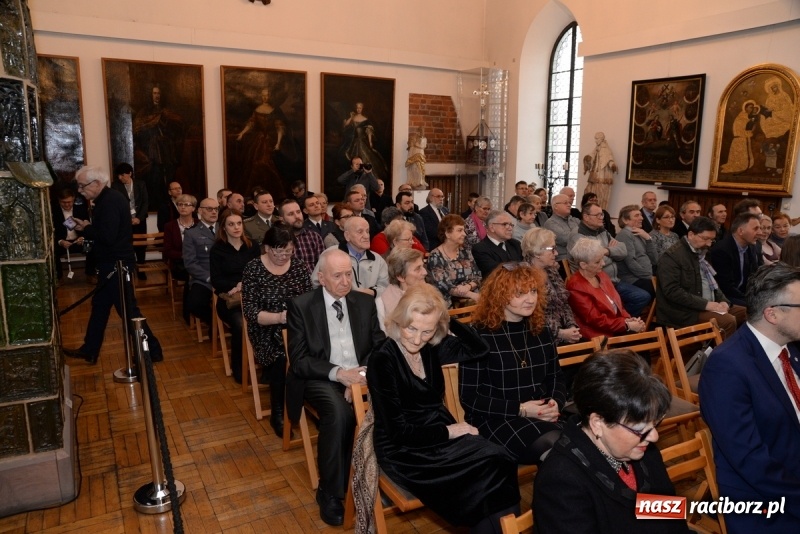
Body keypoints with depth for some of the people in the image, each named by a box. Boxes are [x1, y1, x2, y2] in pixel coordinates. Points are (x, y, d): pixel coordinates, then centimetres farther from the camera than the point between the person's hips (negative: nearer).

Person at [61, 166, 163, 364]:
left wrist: (86, 228, -13)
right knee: (99, 305, 18)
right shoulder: (109, 198, 12)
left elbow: (107, 237, -27)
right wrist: (87, 228, 1)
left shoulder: (110, 201, -20)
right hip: (113, 263, 11)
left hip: (116, 265, -11)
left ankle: (152, 350, 6)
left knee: (128, 309, -3)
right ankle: (89, 351, 31)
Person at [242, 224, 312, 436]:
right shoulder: (253, 269, -3)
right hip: (267, 331, -2)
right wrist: (278, 317, -26)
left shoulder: (299, 266, 6)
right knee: (282, 358, -32)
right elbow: (249, 310, -9)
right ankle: (278, 414, -9)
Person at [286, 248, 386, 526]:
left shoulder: (365, 302, 8)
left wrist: (364, 372, -13)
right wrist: (339, 373, -21)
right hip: (321, 379, -3)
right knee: (338, 411, -34)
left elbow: (380, 346, 7)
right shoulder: (300, 305, -3)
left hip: (360, 376, 3)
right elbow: (299, 360, -8)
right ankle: (330, 492, -14)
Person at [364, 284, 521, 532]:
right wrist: (448, 431, -12)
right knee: (490, 468, -23)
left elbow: (478, 349, 8)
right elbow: (398, 431, -16)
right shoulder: (382, 361, -17)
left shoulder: (431, 349, 0)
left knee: (499, 460, -21)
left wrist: (448, 318, -4)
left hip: (441, 432, 6)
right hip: (403, 450, -6)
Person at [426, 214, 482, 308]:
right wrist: (471, 295, -20)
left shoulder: (465, 251, 11)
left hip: (471, 300, 6)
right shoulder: (435, 256, -5)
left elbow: (477, 276, 10)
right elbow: (443, 286, -12)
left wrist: (468, 286, -13)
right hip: (450, 304, -6)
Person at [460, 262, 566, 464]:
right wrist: (520, 409, -15)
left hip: (541, 416, 6)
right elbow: (469, 397, -8)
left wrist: (556, 402, -4)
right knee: (555, 446, -30)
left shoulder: (541, 331, 11)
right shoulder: (480, 335, -7)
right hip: (493, 420, -5)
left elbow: (556, 377, 20)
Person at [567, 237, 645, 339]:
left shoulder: (601, 275, 10)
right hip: (600, 336, -7)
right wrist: (627, 325, -14)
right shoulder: (576, 287, -15)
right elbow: (596, 320, -16)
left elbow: (617, 304, 15)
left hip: (618, 329, 8)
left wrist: (629, 319, -3)